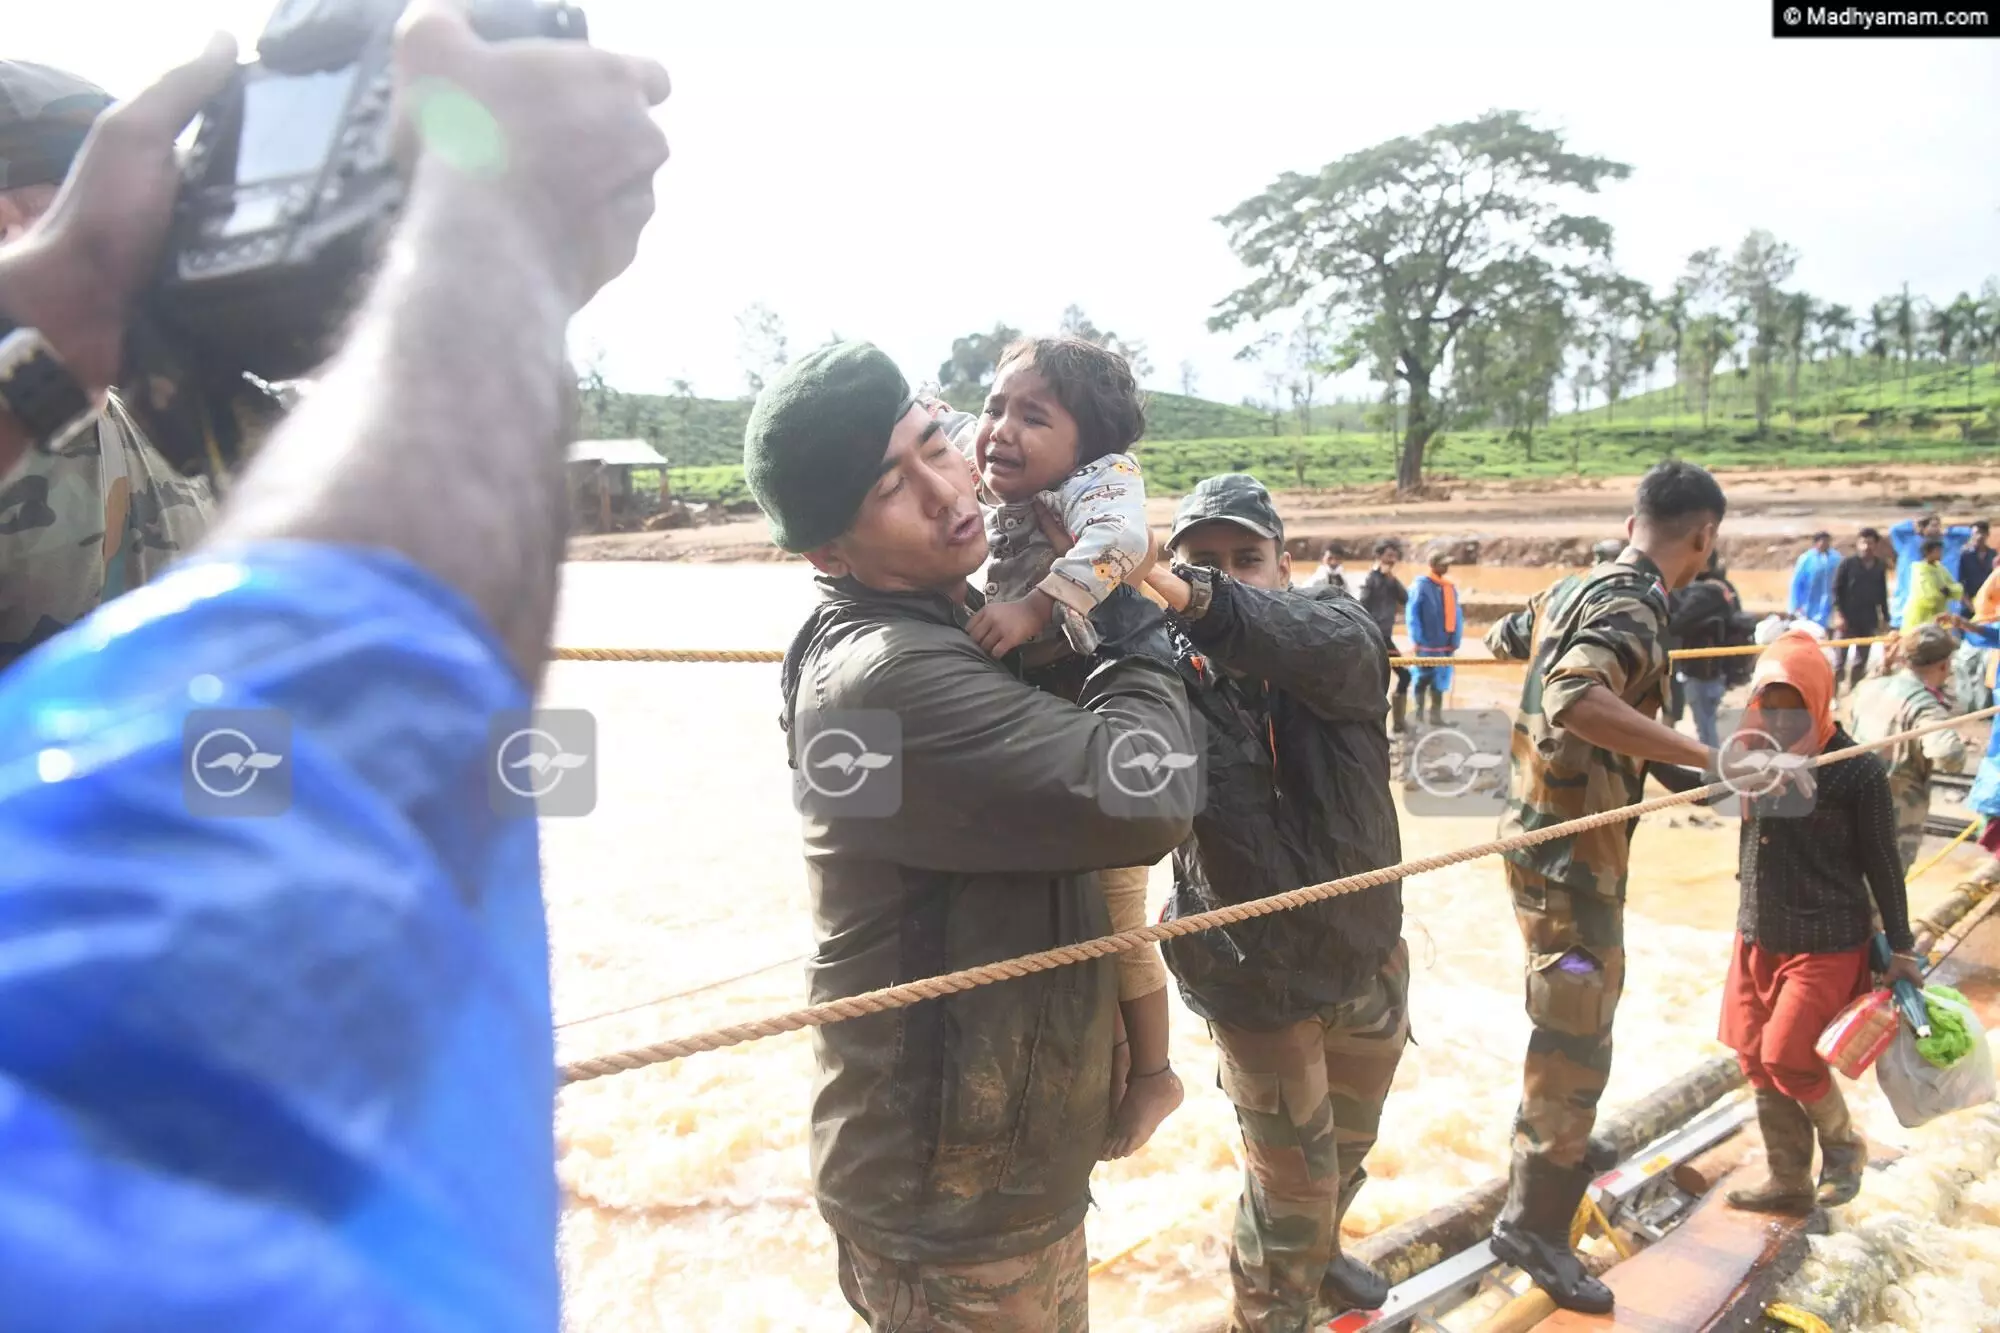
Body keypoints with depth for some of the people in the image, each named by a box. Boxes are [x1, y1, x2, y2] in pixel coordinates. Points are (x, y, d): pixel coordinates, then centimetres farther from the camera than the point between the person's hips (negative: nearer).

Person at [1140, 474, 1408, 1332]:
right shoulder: (1165, 670, -15)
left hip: (1368, 954, 4)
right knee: (1291, 1184, 8)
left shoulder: (1343, 634, -11)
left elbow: (1322, 645, -37)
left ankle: (1318, 1254, 58)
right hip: (1256, 973, -3)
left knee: (1347, 1150, 27)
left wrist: (1193, 599, -56)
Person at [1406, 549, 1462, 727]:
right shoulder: (1421, 585, -8)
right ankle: (1418, 717, 9)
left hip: (1445, 645, 6)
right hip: (1426, 644, -6)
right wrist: (1415, 640, -15)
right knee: (1423, 679, -1)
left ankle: (1436, 716, 17)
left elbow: (1455, 616, 14)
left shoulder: (1450, 587, 11)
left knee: (1439, 681, 10)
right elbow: (1412, 613, -11)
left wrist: (1455, 641, 8)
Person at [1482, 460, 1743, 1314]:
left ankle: (1555, 1146, 46)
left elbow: (1499, 644, 26)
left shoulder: (1572, 588, 7)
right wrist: (1709, 759, -41)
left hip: (1545, 831, 10)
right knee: (1578, 1040, -1)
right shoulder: (1634, 607, -20)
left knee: (1575, 1020, 27)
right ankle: (1532, 1225, 9)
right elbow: (1576, 699, -40)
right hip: (1571, 852, -10)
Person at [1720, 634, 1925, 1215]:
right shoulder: (1756, 756, -2)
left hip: (1827, 944, -5)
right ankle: (1789, 1182, 28)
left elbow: (1882, 865, -6)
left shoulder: (1858, 772, -13)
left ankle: (1843, 1144, 26)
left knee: (1788, 1057, -7)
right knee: (1757, 1061, 10)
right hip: (1758, 938, 6)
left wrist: (1901, 949, -2)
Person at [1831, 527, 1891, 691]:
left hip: (1869, 621, 5)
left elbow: (1882, 595, 15)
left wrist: (1885, 618, 13)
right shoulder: (1847, 564, -5)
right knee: (1839, 661, -4)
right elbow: (1836, 590, -7)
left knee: (1861, 662, 10)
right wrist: (1838, 614, -14)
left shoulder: (1880, 567, 8)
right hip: (1847, 619, -5)